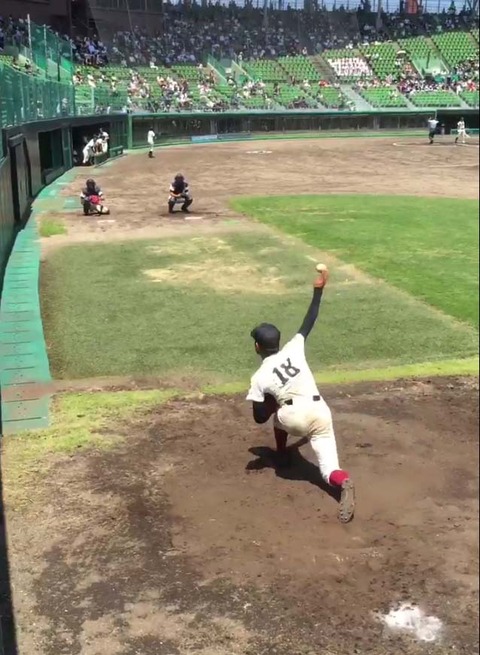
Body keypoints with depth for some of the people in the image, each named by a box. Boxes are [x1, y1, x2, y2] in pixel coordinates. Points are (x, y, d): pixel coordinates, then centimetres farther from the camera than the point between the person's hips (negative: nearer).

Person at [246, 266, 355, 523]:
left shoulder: (259, 377, 7)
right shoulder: (293, 348, 13)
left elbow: (260, 418, 8)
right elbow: (309, 322, 20)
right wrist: (318, 290, 25)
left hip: (294, 418, -2)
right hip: (320, 413, 2)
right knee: (329, 469, 1)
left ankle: (282, 455, 43)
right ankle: (343, 482, -35)